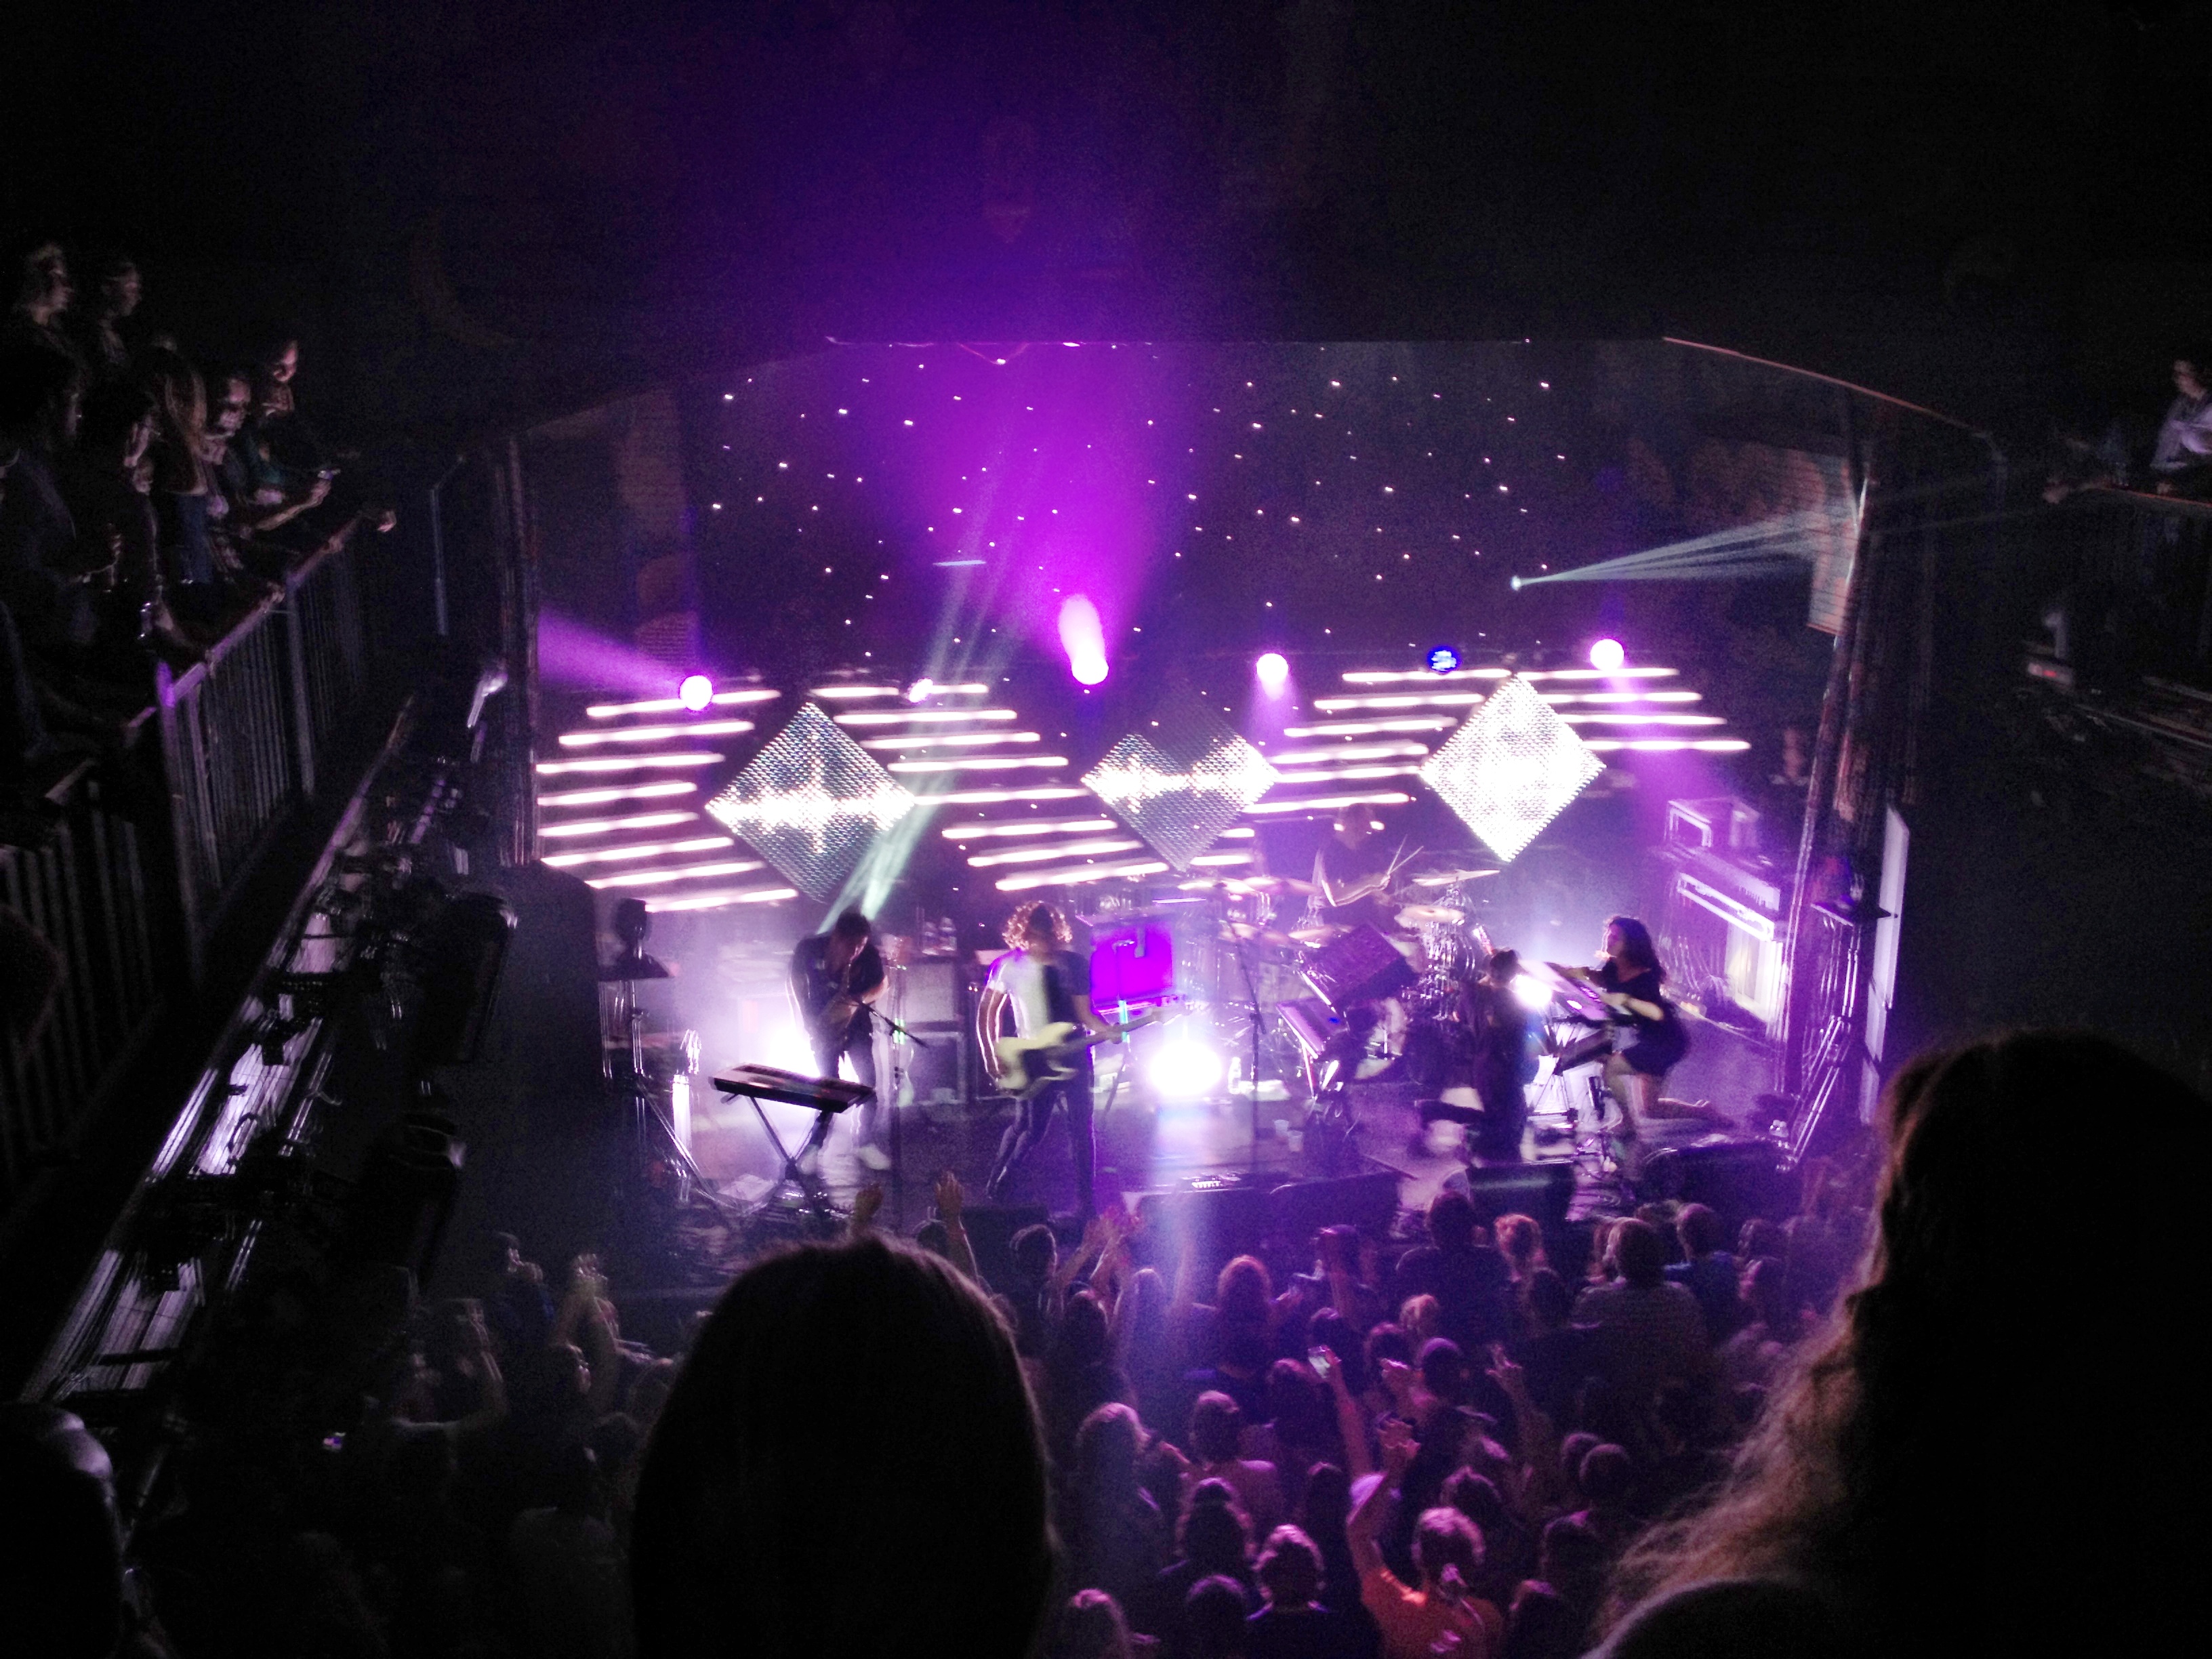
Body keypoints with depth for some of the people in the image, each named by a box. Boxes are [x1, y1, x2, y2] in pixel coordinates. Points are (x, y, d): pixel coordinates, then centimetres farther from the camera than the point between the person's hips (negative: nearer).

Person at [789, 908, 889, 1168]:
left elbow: (880, 985, -2)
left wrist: (862, 998, -23)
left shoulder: (869, 954, -19)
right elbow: (797, 981, -2)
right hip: (822, 1022, -1)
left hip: (855, 1020, 1)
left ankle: (865, 1142, 4)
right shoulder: (809, 949, -20)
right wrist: (807, 1019, -7)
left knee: (868, 1078, -9)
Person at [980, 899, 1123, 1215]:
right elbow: (988, 1013, 6)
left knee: (1081, 1127, -1)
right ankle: (996, 1186, 23)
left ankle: (1086, 1201, 9)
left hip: (1073, 1054, 2)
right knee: (1031, 1128, -2)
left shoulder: (1073, 964, 1)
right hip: (1032, 1059, -1)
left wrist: (1107, 1031, -18)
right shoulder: (1009, 966, -1)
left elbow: (1083, 1013, 1)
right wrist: (993, 1056, -1)